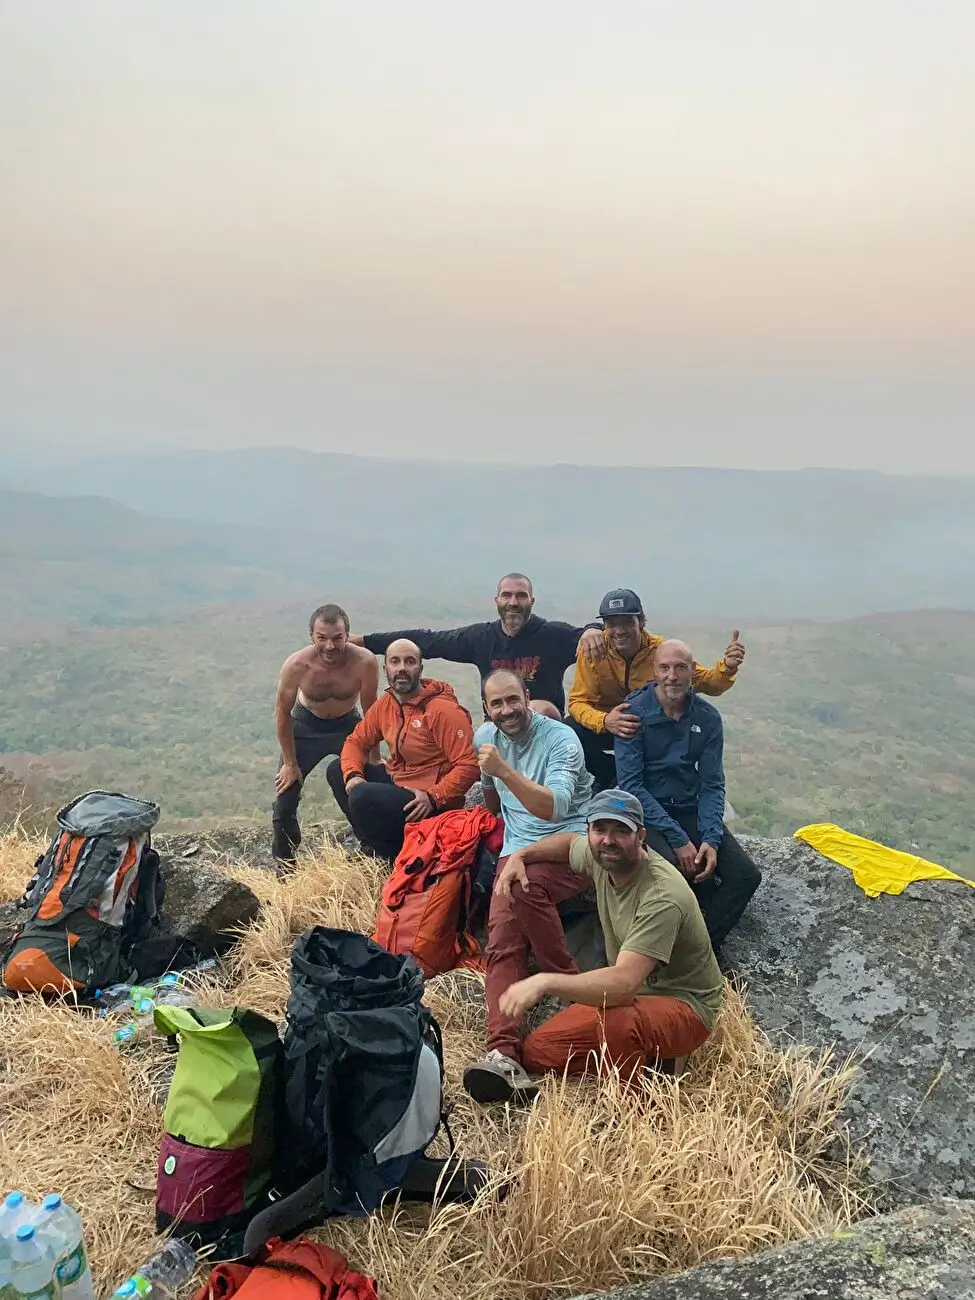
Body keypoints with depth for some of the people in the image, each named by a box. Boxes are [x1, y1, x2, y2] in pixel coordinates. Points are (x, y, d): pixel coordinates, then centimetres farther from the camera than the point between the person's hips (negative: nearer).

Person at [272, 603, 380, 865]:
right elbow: (283, 713, -14)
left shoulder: (365, 662, -32)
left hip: (348, 725, 1)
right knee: (285, 800, -2)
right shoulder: (296, 665, -32)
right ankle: (285, 868, 18)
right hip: (305, 726, 0)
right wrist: (290, 764, -8)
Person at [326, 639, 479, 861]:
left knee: (362, 797, -28)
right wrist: (353, 775, -9)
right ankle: (372, 846, 12)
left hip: (431, 805, -9)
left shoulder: (443, 710, -21)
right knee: (337, 771, 8)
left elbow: (469, 766, -24)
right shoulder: (385, 703, 3)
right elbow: (356, 741, 12)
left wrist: (433, 798, -31)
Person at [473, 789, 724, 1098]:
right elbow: (568, 842, 19)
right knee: (537, 1052, -2)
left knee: (616, 1022, -40)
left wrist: (543, 982, -50)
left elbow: (624, 982, -42)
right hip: (629, 994, 8)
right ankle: (654, 1058, 7)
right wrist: (518, 856, 3)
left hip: (683, 1005, -8)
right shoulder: (602, 857, -8)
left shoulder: (662, 897, -31)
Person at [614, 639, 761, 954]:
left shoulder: (707, 718, 1)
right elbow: (631, 784, -15)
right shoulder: (634, 712, -11)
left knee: (746, 875, -14)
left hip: (691, 810, 5)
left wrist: (711, 839, -16)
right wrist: (677, 839, -21)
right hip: (646, 813, -4)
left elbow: (712, 785, 1)